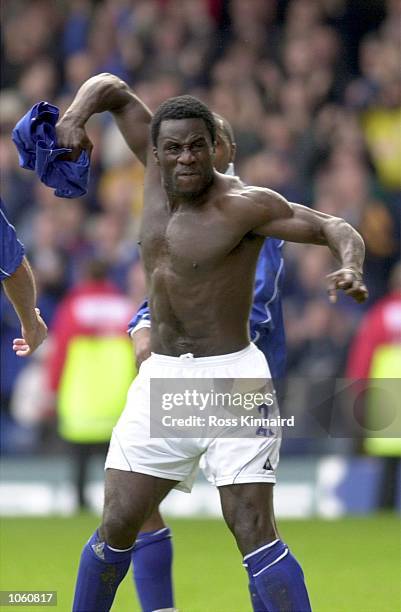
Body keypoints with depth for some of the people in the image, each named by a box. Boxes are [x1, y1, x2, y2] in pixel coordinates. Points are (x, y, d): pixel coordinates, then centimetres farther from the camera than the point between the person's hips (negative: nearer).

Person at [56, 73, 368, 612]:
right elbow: (112, 88, 12)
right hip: (160, 378, 6)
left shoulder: (244, 205, -14)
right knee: (116, 528, 8)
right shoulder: (157, 170, 3)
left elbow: (334, 227, -13)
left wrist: (351, 269, -34)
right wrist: (75, 114, -8)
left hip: (229, 379, -6)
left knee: (255, 535, -14)